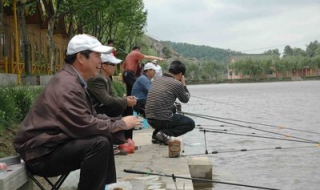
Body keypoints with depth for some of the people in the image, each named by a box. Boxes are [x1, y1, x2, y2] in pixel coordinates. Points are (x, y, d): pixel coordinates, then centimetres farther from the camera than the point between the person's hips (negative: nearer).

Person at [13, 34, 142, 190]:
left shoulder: (73, 80, 10)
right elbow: (86, 126, -28)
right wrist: (121, 124, -15)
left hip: (53, 143, 11)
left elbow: (90, 117, 12)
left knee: (105, 137, 11)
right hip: (42, 153, -11)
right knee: (99, 143, -24)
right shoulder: (67, 85, -23)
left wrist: (117, 122, -2)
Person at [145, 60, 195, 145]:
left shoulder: (156, 79, 8)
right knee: (191, 123, 14)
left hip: (149, 119, 7)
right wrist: (183, 84, 19)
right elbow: (185, 99, 6)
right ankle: (165, 133, -6)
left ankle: (156, 135, 19)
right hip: (162, 119, -7)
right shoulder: (177, 84, -10)